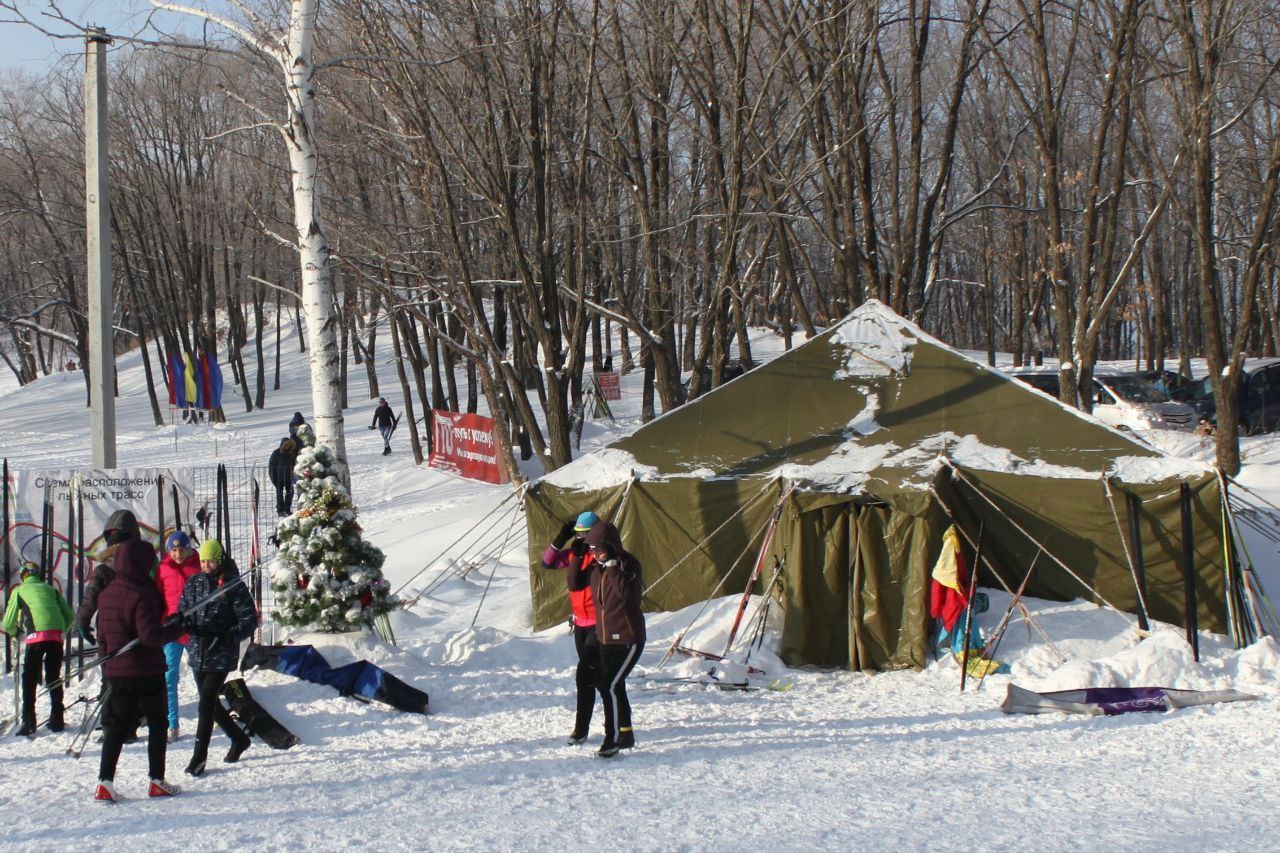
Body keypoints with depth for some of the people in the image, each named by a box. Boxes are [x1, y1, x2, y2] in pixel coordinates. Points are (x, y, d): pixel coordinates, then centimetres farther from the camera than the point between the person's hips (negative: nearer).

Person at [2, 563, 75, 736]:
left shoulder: (19, 591, 16)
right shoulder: (50, 589, 25)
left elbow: (8, 624, 14)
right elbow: (70, 616, 21)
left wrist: (14, 632, 35)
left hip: (37, 636, -3)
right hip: (57, 634, 3)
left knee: (29, 679, 5)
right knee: (53, 678, 14)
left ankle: (28, 722, -3)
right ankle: (56, 720, 14)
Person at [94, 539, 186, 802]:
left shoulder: (106, 594, 6)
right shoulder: (141, 595, -18)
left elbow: (102, 635, 13)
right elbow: (150, 636, -23)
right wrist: (176, 628, -9)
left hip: (116, 672, 6)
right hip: (147, 672, -6)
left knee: (117, 726, 10)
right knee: (157, 725, 8)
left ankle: (105, 782, 1)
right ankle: (157, 781, 11)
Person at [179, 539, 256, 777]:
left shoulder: (234, 586, -8)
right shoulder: (194, 584, 6)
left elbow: (249, 619, -7)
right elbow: (183, 612, 10)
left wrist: (229, 637, -22)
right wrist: (179, 622, -14)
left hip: (222, 655, -6)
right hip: (197, 653, 6)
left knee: (206, 702, -12)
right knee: (209, 702, 16)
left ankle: (199, 756, -5)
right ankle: (239, 738, 36)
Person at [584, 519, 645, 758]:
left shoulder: (629, 565, -14)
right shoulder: (597, 568, 8)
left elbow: (628, 595, -29)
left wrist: (614, 568, -30)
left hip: (627, 639, -8)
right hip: (605, 638, 8)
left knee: (610, 687, -14)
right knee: (613, 686, 13)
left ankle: (613, 739, -8)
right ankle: (625, 735, 27)